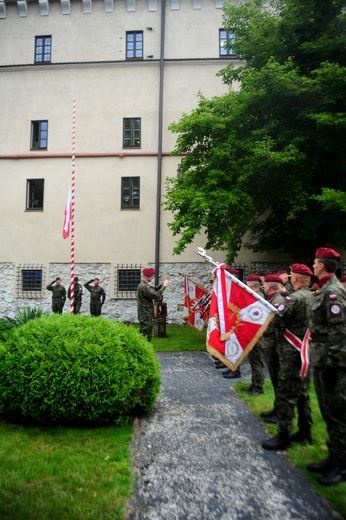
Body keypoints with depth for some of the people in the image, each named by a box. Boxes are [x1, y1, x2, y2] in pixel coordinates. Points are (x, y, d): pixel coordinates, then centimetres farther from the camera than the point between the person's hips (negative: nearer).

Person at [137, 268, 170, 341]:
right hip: (145, 318, -10)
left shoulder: (144, 285, 10)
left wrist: (161, 285, 4)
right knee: (146, 338, -5)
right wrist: (164, 286, -16)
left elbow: (154, 290, 21)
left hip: (145, 316, 10)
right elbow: (157, 295, -28)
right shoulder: (144, 287, -22)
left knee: (144, 336, 18)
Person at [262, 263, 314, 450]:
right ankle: (305, 430, 28)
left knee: (286, 395, -2)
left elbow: (276, 321, -21)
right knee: (302, 393, 18)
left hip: (292, 353, -9)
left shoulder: (294, 298, -18)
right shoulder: (313, 297, 9)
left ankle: (283, 436, 5)